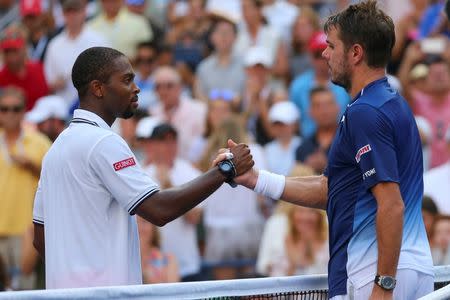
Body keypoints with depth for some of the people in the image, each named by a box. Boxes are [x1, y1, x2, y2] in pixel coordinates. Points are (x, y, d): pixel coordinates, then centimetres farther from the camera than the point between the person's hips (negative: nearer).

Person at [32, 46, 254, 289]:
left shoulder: (59, 145, 17)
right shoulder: (104, 143, -12)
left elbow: (41, 239, 18)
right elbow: (159, 210, -19)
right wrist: (226, 170, -13)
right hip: (105, 294, -10)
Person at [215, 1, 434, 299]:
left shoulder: (365, 113, -14)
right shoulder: (393, 104, 17)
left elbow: (392, 204, -22)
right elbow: (329, 190, 21)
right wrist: (254, 178, 16)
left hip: (373, 275, -10)